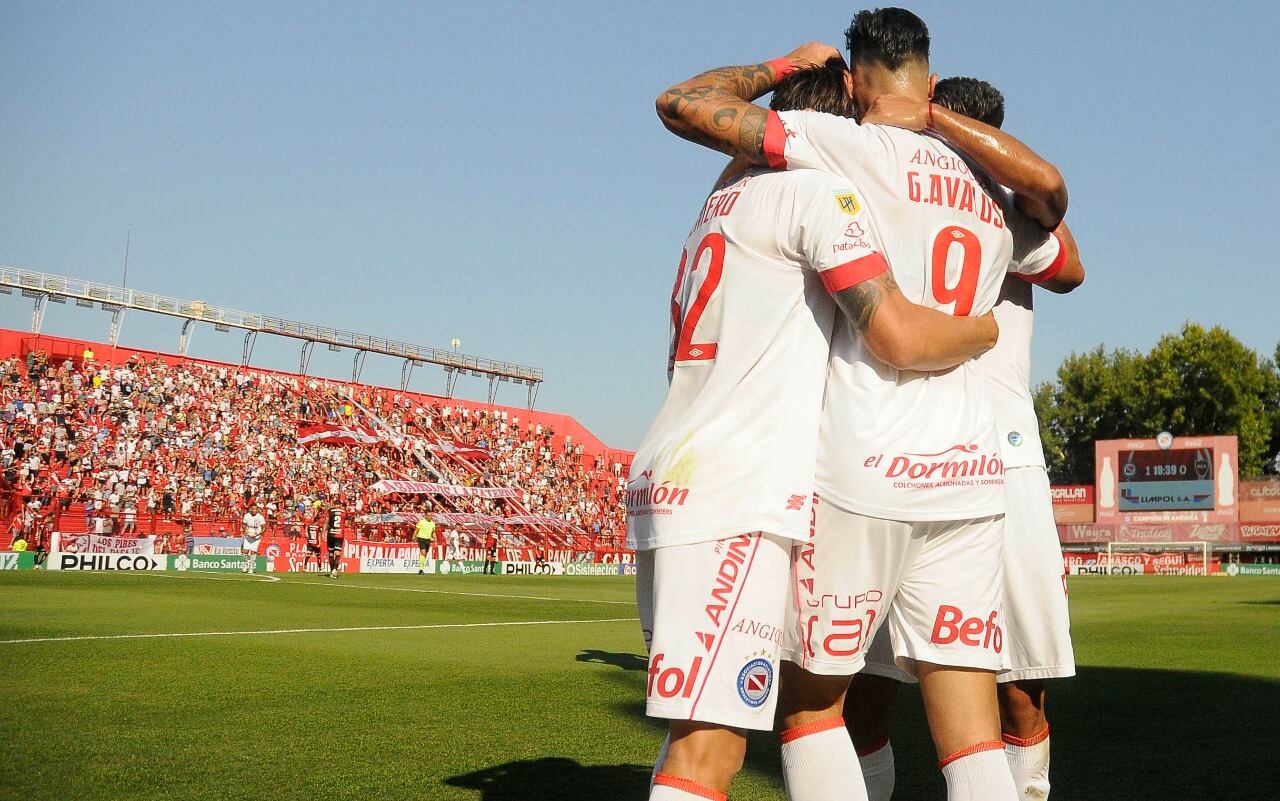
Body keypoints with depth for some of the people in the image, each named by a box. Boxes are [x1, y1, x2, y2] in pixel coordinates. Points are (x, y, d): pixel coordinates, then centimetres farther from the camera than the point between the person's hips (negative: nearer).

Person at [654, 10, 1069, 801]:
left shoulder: (850, 147, -3)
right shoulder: (996, 198, 14)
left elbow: (682, 104, -4)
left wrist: (782, 67, 16)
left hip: (864, 469, -5)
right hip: (970, 473, 5)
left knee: (808, 701, 10)